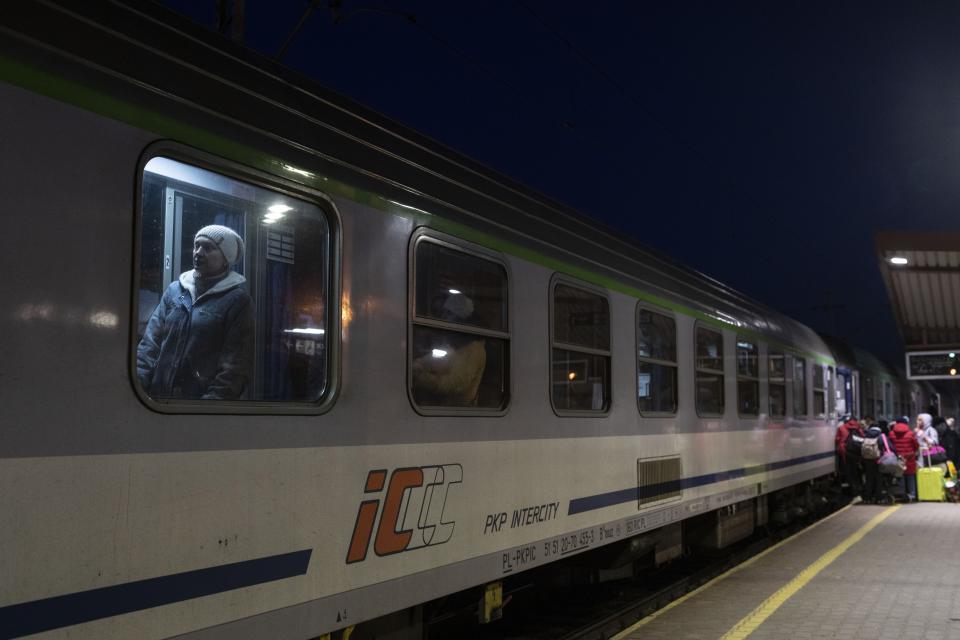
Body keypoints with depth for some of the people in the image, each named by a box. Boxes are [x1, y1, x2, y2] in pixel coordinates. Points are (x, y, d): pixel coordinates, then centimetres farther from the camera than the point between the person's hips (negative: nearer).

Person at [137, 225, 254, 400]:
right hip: (159, 394, 4)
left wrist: (213, 398, -20)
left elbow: (235, 365, -12)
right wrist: (136, 385, -9)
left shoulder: (237, 300, -6)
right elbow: (151, 342, 4)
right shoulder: (174, 290, 8)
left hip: (201, 395, -4)